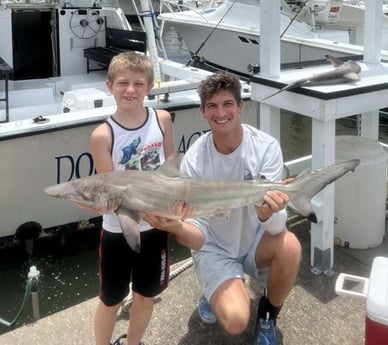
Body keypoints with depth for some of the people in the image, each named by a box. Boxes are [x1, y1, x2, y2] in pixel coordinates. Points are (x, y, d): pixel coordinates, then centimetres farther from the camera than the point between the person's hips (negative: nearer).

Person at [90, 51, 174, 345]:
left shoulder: (162, 119, -7)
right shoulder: (103, 135, -17)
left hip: (155, 226, 3)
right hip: (118, 231, -3)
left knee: (145, 296, 21)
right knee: (111, 301, 14)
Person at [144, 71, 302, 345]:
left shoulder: (266, 147, -20)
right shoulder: (194, 158, -19)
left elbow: (277, 226, -25)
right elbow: (198, 237, -20)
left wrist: (267, 214, -49)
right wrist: (178, 228, -44)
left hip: (255, 241, 2)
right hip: (215, 250, -1)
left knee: (289, 246, -32)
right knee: (235, 320, -25)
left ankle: (267, 316, -2)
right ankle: (215, 294, 14)